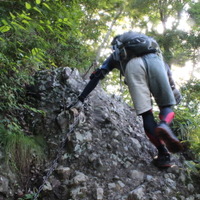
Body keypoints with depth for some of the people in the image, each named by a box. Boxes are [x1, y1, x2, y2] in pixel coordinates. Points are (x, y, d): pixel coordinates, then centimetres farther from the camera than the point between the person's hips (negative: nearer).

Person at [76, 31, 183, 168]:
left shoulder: (115, 55, 41)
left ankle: (164, 155, -20)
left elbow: (97, 76, 32)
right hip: (154, 58, 2)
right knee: (166, 105, 7)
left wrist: (81, 98, 33)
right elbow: (166, 66, 31)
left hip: (132, 64, -1)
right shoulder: (149, 44, 46)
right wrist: (172, 87, 24)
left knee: (146, 113, -4)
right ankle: (164, 125, -28)